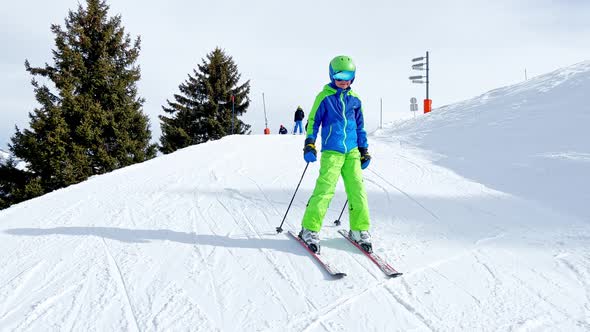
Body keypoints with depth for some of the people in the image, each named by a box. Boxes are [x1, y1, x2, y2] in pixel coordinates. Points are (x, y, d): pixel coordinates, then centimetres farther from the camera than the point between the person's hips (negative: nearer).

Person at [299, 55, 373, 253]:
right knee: (325, 190, -11)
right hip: (331, 152, -4)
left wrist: (364, 150, 19)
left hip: (352, 151, 5)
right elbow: (313, 121, 3)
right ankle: (310, 230, -2)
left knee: (357, 190, 0)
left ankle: (360, 230, 12)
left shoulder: (354, 99, 14)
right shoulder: (324, 97, 1)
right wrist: (309, 144, -7)